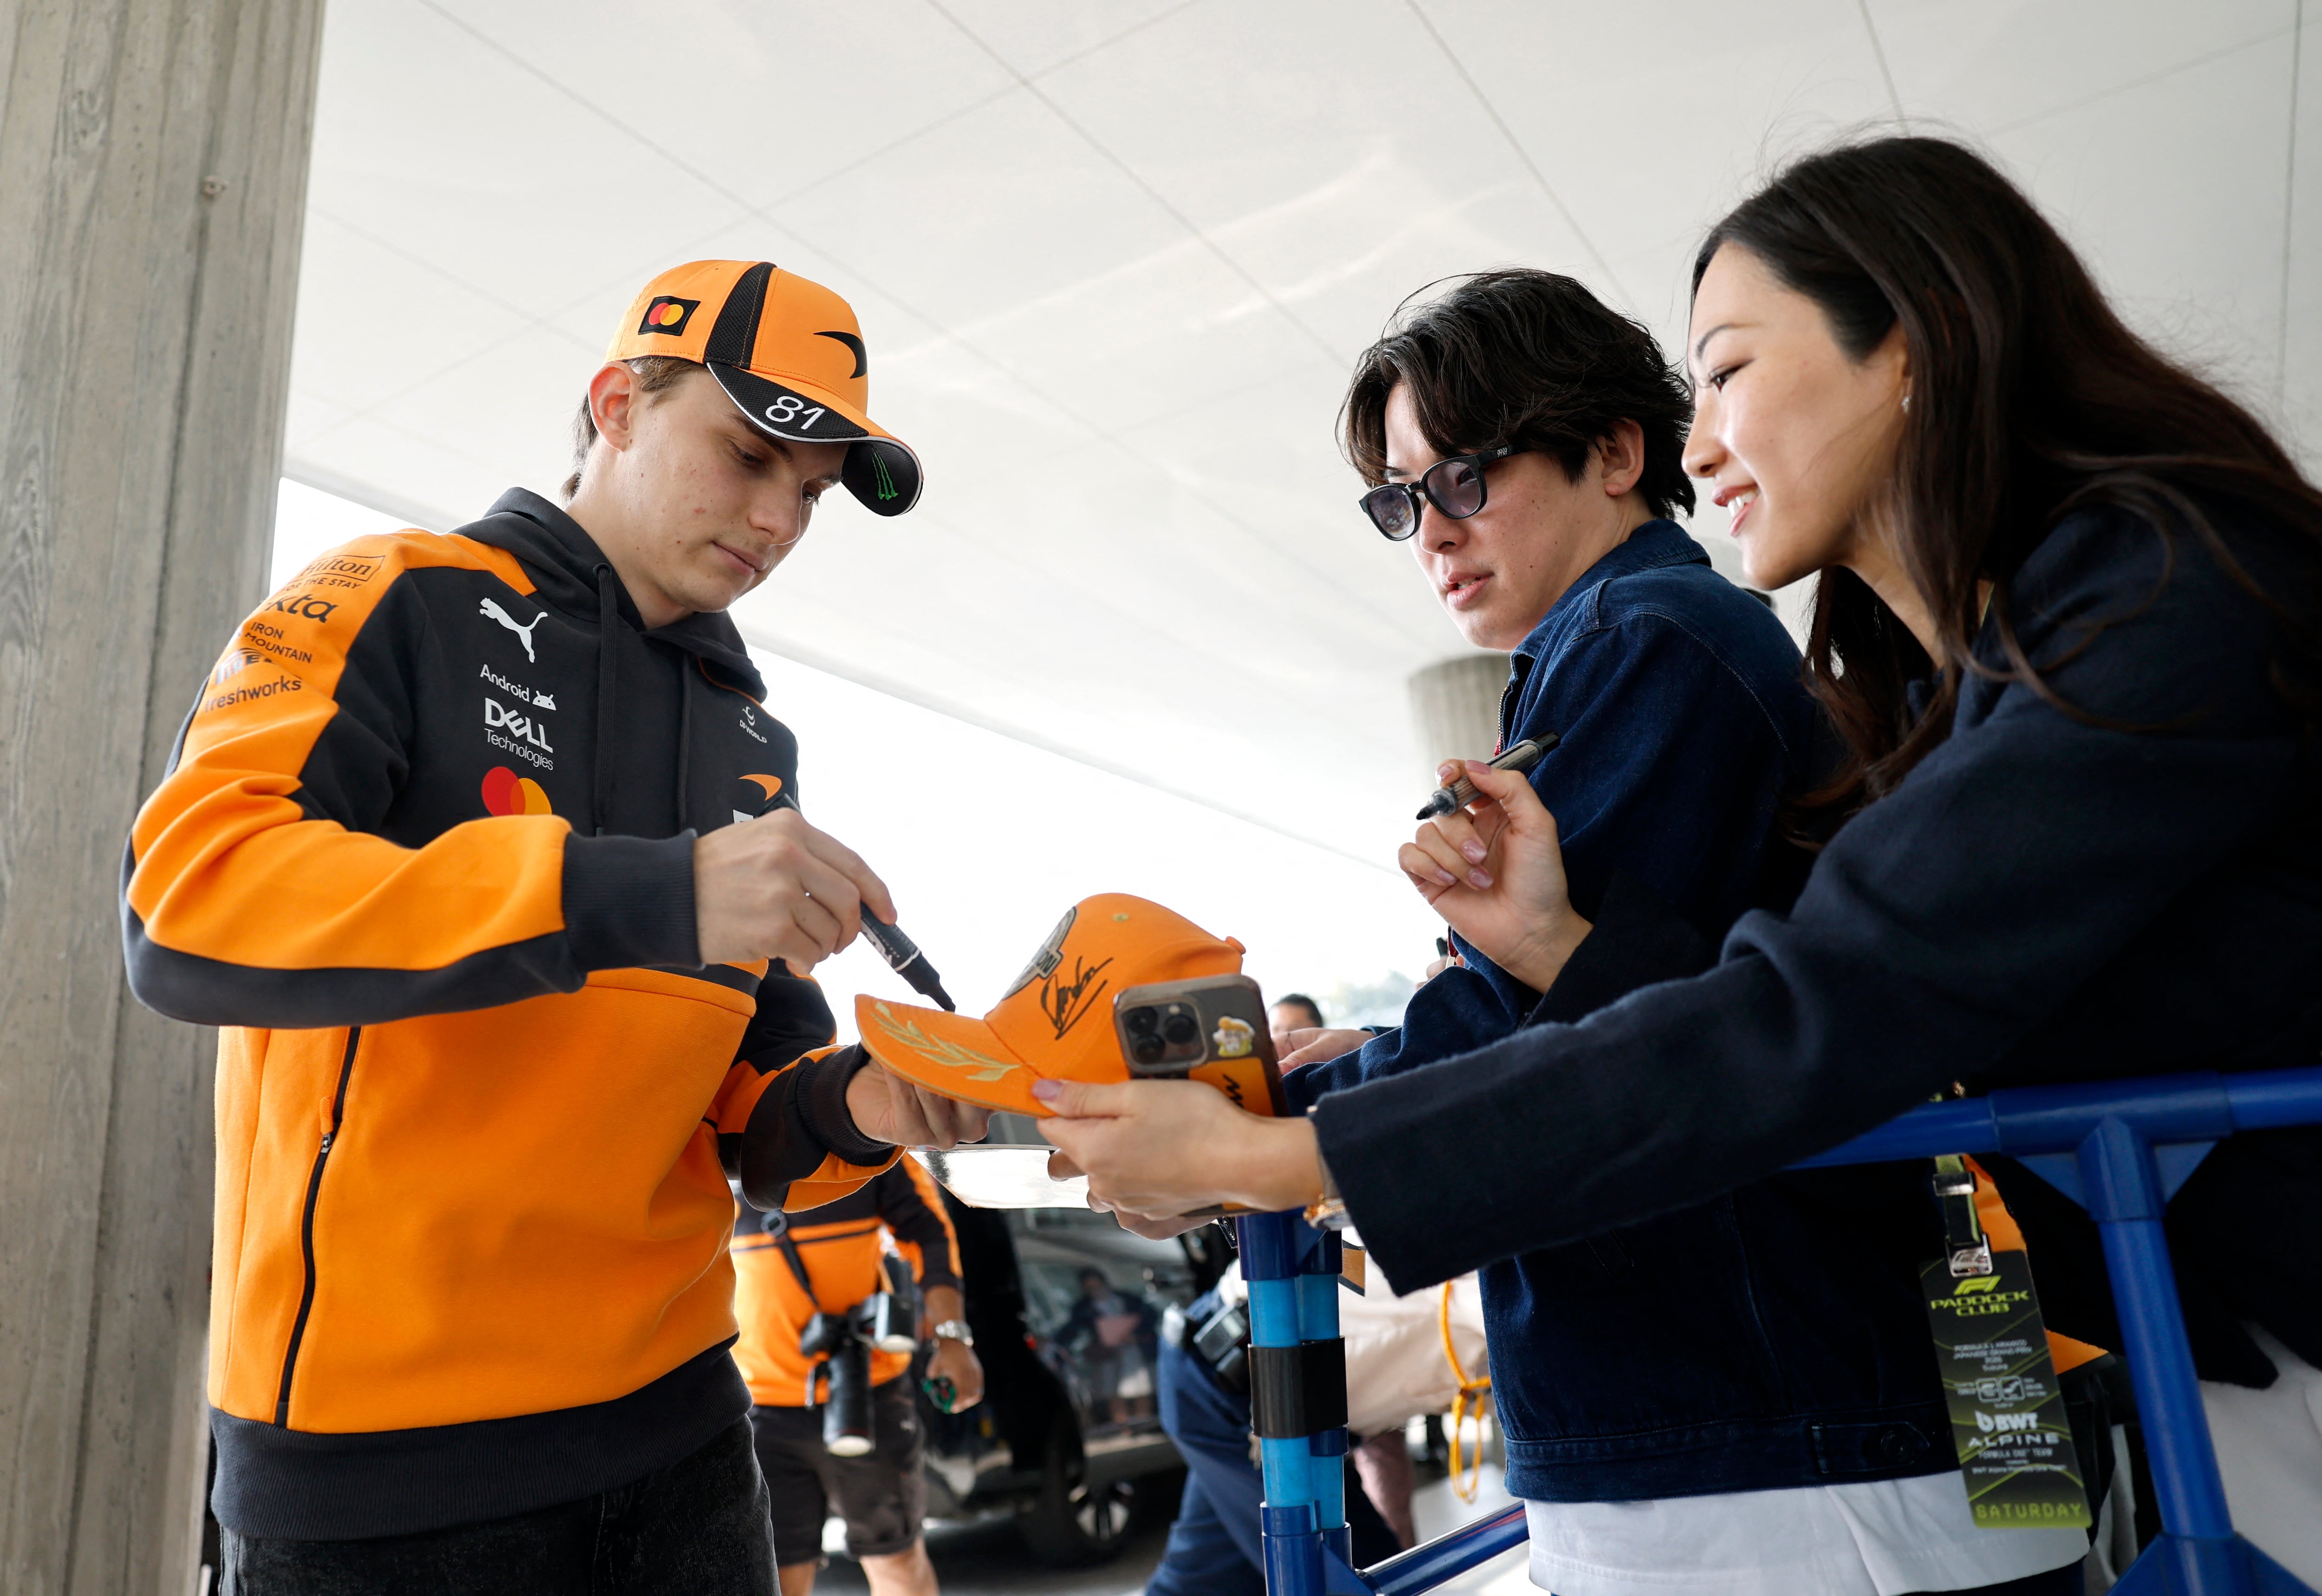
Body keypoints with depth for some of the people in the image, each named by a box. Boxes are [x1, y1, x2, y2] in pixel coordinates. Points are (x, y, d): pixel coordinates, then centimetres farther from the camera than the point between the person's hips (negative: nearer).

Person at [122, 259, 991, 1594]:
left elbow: (737, 1101, 12)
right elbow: (185, 901, -22)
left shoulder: (754, 744, 11)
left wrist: (846, 1110, -11)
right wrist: (643, 894, -30)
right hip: (377, 1440, -5)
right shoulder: (401, 605, -5)